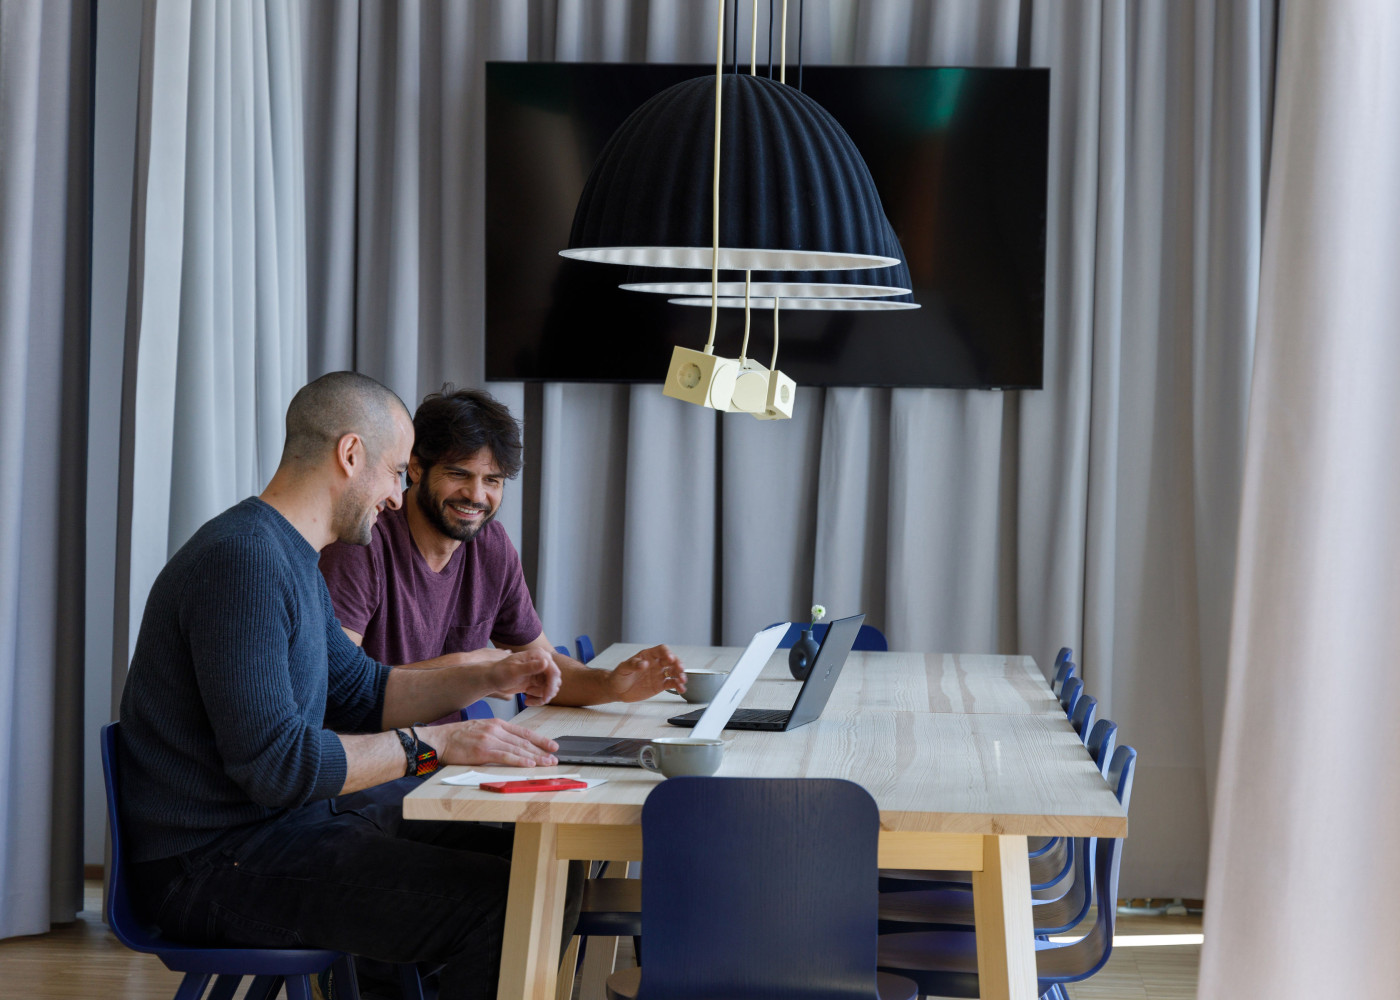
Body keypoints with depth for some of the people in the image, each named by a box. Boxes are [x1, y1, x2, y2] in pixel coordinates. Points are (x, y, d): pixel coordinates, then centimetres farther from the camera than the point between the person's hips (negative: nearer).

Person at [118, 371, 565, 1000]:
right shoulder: (245, 559, -20)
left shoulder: (287, 556, 15)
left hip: (286, 822, 11)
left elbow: (362, 693, 24)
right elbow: (274, 763, -27)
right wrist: (435, 745, -23)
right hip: (215, 867, -11)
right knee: (505, 904, -21)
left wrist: (489, 679, 12)